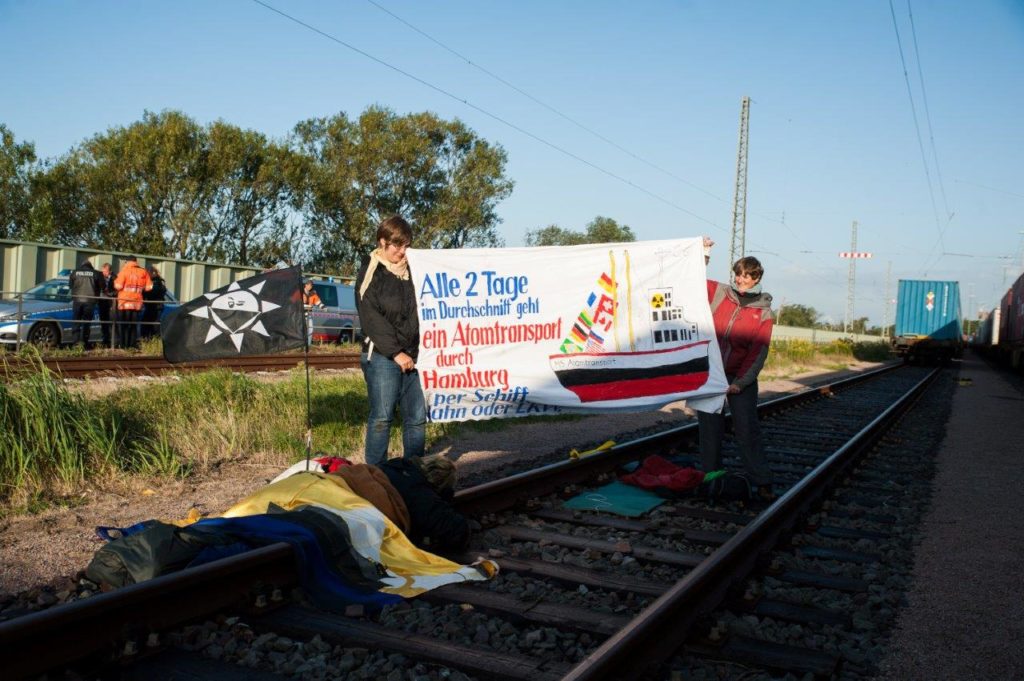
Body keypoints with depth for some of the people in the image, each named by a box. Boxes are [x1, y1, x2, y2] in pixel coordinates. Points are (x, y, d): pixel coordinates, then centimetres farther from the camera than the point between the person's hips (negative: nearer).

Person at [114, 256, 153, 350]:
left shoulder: (124, 271, -7)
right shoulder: (143, 272, 3)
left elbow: (118, 286, -13)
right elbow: (149, 287, 1)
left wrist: (115, 281, 9)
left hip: (124, 303, -3)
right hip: (137, 303, 3)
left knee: (123, 325, 3)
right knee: (134, 326, 10)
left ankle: (122, 345, -1)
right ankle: (132, 345, 8)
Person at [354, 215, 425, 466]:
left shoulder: (405, 271, 16)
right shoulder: (370, 272, -4)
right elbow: (371, 318, -11)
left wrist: (412, 351, 4)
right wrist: (396, 352, -14)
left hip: (406, 357, 6)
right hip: (380, 356, -6)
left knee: (416, 417, 6)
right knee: (382, 417, -5)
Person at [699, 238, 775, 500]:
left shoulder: (763, 312, -2)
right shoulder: (717, 292, 1)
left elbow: (758, 352, -7)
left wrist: (740, 382, -14)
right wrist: (702, 257, -11)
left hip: (741, 377, -2)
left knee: (747, 429, -1)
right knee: (709, 427, 7)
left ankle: (762, 482, 7)